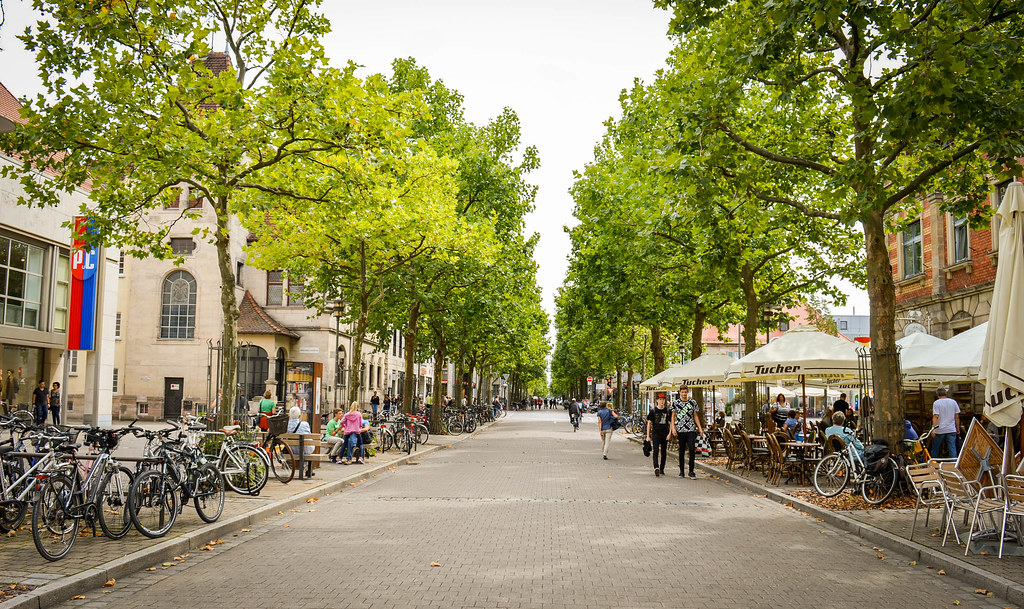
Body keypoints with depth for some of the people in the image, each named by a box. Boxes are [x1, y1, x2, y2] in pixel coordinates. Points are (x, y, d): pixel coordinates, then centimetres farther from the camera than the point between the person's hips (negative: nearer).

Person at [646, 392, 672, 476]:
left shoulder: (668, 411, 6)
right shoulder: (653, 410, 2)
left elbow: (671, 423, 9)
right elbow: (649, 423, 5)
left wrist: (670, 433, -5)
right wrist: (648, 436, 0)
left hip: (665, 434, 2)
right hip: (655, 433, -2)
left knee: (664, 452, 8)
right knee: (655, 451, -16)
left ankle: (662, 469, 20)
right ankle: (656, 468, -28)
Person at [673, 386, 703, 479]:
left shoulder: (693, 402, 8)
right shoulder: (676, 403, 5)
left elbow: (695, 416, 12)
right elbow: (673, 416, 7)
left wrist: (700, 428, 5)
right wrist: (673, 428, -4)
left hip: (691, 429, 0)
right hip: (680, 430, 0)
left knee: (692, 449, -10)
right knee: (682, 451, 5)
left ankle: (691, 471, -2)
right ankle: (682, 471, 14)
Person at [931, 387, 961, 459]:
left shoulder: (936, 403, -7)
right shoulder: (953, 402, 5)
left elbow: (935, 416, -15)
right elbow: (957, 417, 8)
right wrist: (958, 428, 16)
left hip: (939, 431, -3)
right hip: (952, 430, 3)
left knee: (935, 450, 11)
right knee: (952, 448, 2)